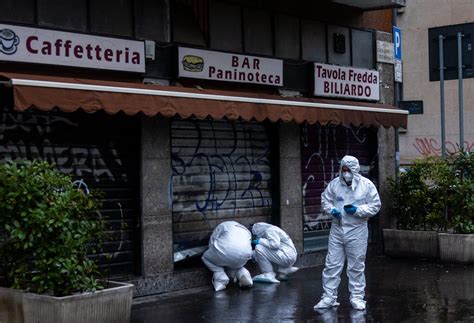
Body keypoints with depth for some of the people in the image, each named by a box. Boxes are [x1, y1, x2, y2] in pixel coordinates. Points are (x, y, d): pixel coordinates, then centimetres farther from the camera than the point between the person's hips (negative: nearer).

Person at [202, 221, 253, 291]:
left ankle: (219, 275, 3)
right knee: (233, 266, 37)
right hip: (244, 255, 4)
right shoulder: (246, 231, 40)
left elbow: (211, 243, 26)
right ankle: (242, 273, 5)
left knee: (206, 258, 25)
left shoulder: (223, 225, 29)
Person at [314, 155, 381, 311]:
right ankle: (329, 297, 11)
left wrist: (358, 210, -16)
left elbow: (375, 206, -3)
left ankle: (357, 297, 17)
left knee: (356, 266, 6)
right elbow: (325, 199, 13)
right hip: (337, 229, 2)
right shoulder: (334, 183, 2)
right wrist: (332, 210, -8)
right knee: (332, 264, 3)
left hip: (357, 230, -2)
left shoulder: (367, 185, -4)